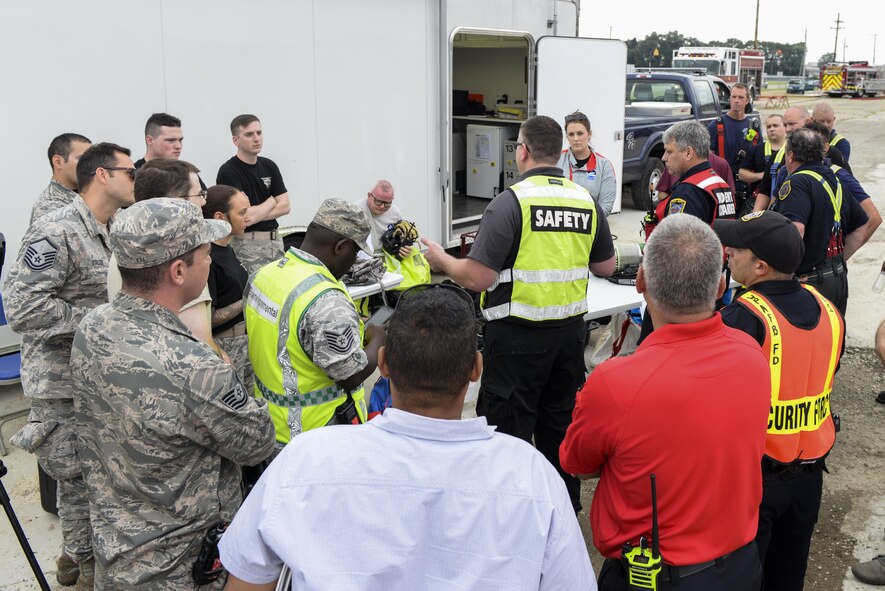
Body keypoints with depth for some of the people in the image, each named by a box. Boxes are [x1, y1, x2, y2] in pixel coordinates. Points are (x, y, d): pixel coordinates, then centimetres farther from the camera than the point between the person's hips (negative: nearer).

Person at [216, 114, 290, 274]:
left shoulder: (269, 165, 8)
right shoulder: (228, 172, -12)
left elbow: (284, 206, 3)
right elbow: (245, 217, -18)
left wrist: (255, 215, -11)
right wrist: (271, 201, -2)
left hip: (275, 240, 6)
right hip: (246, 244, -6)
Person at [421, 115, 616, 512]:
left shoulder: (511, 201, -15)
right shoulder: (586, 201, 3)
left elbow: (479, 277, -19)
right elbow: (606, 266, 14)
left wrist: (442, 260, -2)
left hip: (518, 334, -6)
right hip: (570, 330, 6)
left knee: (508, 431, 5)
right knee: (560, 424, 19)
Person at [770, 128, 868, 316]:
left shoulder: (797, 183, -16)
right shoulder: (836, 182, 13)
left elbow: (794, 230, -31)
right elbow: (860, 229, 20)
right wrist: (838, 260, 19)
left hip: (808, 281, -9)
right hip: (839, 279, 9)